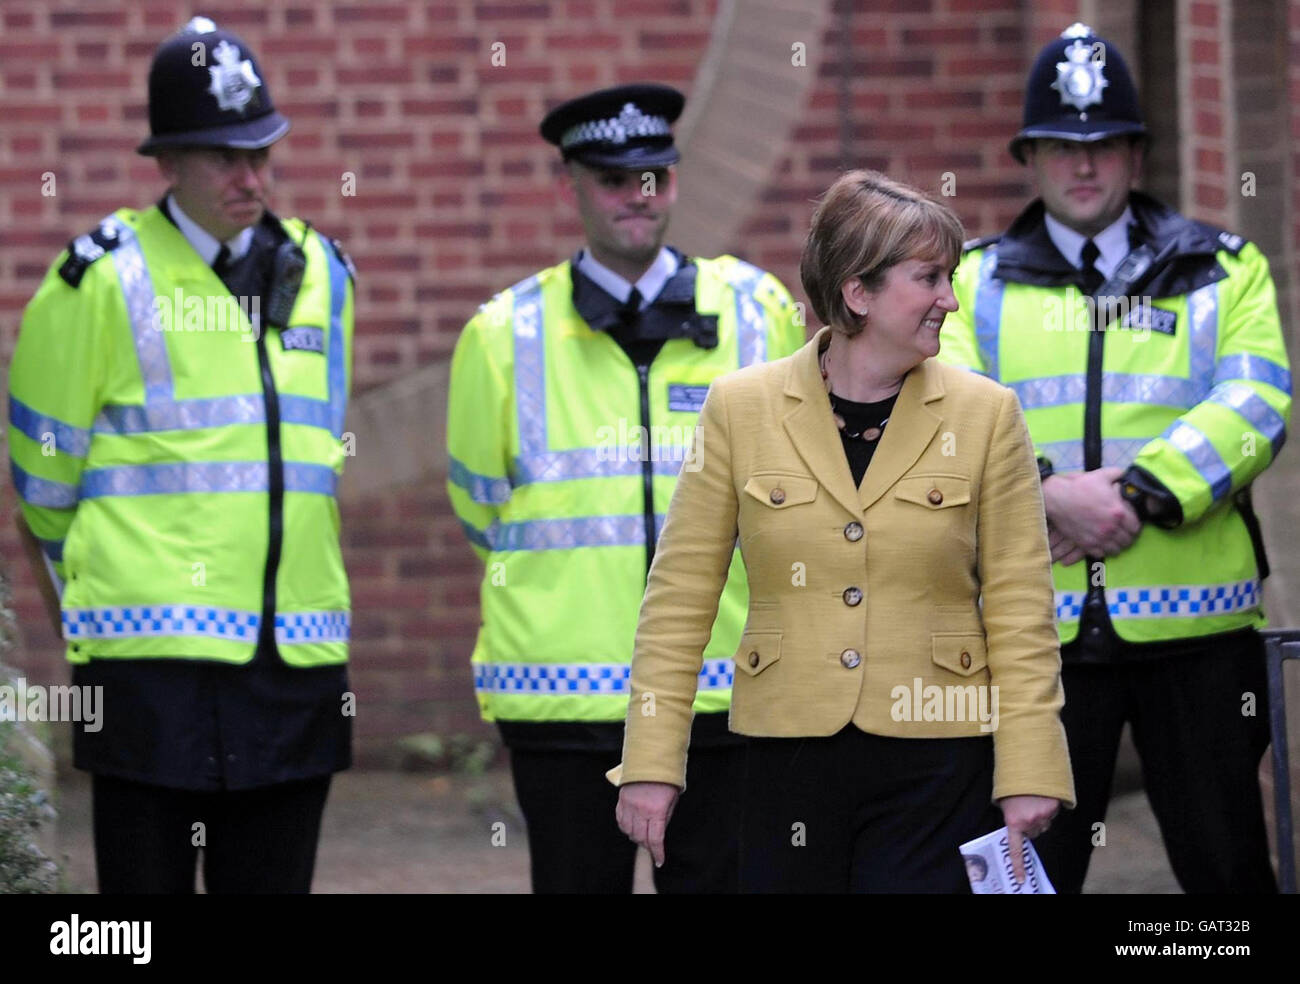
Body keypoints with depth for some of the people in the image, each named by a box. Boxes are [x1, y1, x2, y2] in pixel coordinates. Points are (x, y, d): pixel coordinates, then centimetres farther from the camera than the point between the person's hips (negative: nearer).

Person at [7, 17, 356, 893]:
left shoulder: (319, 275, 12)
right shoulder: (106, 279, -4)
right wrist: (95, 582, 14)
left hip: (298, 652, 5)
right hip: (152, 652, -5)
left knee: (274, 878, 8)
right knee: (146, 881, -1)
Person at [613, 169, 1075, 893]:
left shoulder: (984, 414, 1)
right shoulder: (740, 407, 1)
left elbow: (1021, 609, 2)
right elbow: (681, 596, 3)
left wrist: (1029, 771, -5)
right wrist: (652, 763, -2)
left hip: (936, 760, -1)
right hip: (791, 753, 1)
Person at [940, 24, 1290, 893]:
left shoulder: (1224, 271, 11)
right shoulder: (974, 284, 12)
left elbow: (1255, 405, -4)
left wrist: (1142, 493, -17)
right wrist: (1046, 498, -19)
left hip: (1194, 622, 0)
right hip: (1037, 625, 0)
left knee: (1226, 865, 5)